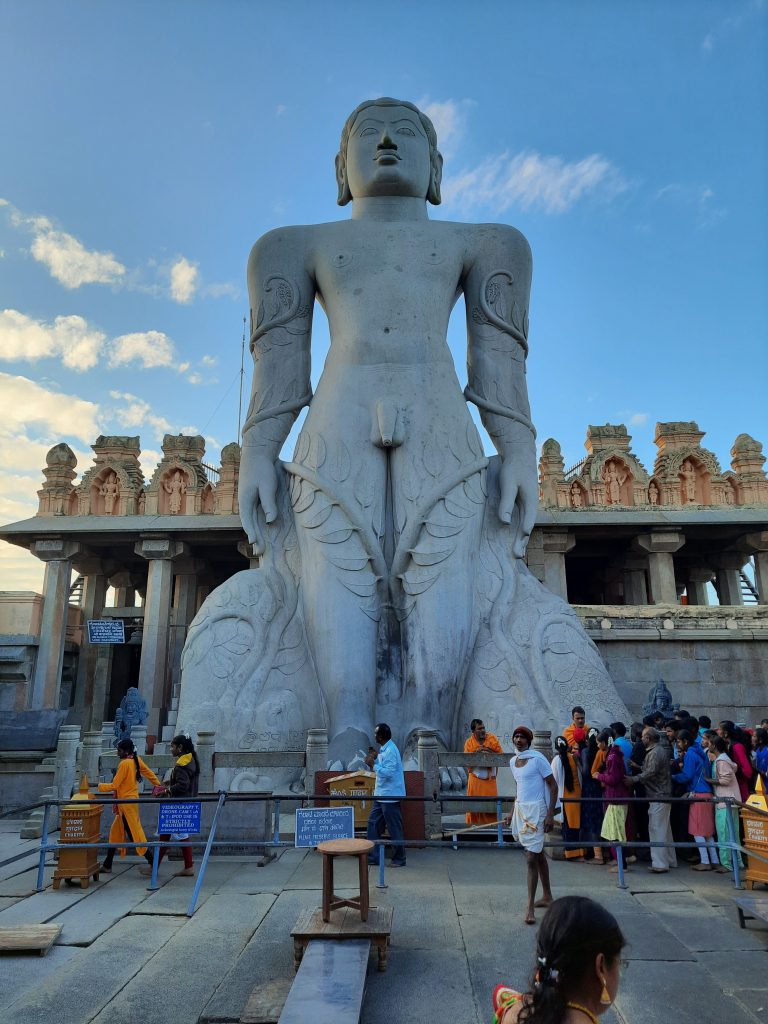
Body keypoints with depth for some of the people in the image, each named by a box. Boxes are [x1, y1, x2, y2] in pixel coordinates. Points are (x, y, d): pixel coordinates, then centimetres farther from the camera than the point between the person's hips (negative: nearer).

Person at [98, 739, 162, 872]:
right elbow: (149, 773, 11)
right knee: (115, 832, 17)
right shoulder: (136, 760, 5)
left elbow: (114, 786, -17)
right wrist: (159, 786, 21)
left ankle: (151, 863, -3)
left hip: (126, 803, -9)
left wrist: (99, 786, -3)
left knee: (134, 833, -5)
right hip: (131, 800, 9)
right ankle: (107, 865, 26)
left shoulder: (124, 763, -19)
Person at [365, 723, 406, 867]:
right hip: (381, 795, 10)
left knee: (394, 828, 2)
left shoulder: (390, 751, -21)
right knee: (373, 824, 13)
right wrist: (375, 757, 7)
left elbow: (388, 772, -27)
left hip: (390, 796, -10)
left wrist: (373, 764, -22)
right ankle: (373, 856, 22)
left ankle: (399, 859, 14)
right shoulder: (384, 749, 9)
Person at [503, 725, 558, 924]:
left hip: (536, 810, -8)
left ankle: (530, 907, -4)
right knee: (538, 854, 19)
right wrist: (513, 812, 19)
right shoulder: (513, 761, 9)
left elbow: (553, 786, -12)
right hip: (520, 809, 8)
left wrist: (551, 814, -16)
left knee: (531, 858, -9)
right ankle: (547, 896, 31)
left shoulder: (537, 758, -13)